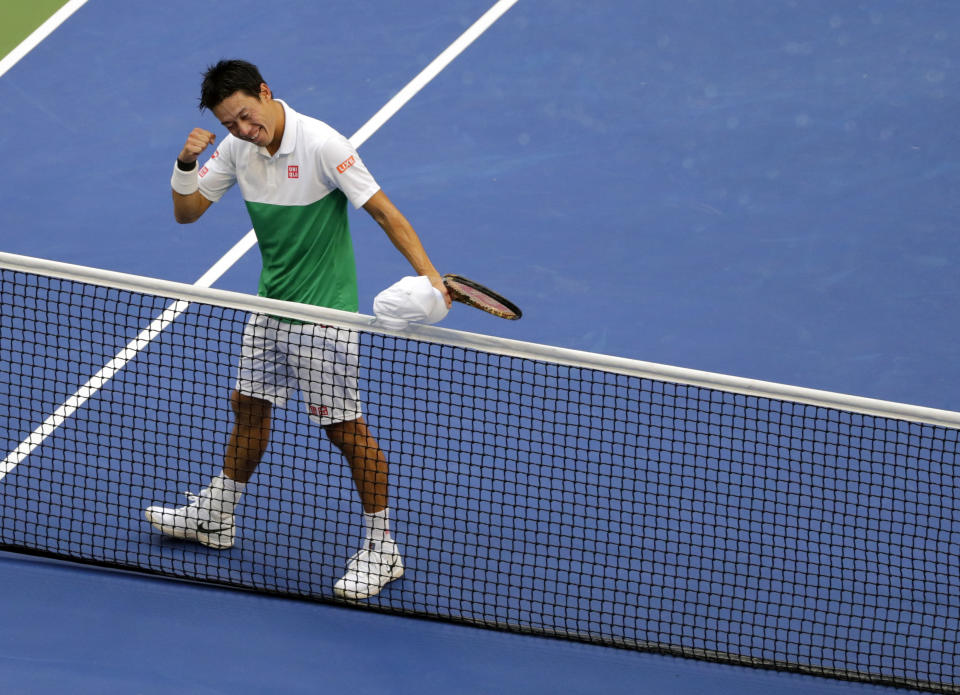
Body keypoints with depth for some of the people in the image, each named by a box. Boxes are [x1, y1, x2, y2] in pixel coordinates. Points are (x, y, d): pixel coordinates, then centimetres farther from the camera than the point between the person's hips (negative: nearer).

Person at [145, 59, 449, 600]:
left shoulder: (322, 145, -22)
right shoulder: (237, 149, -2)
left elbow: (383, 211, -22)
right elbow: (187, 211, 5)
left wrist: (428, 273, -31)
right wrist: (186, 164, -16)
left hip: (324, 314, -7)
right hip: (271, 307, 7)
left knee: (346, 428, -3)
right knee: (249, 406, 20)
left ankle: (382, 550, 7)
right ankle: (217, 518, 39)